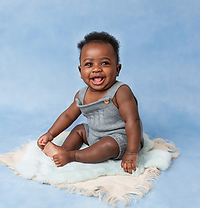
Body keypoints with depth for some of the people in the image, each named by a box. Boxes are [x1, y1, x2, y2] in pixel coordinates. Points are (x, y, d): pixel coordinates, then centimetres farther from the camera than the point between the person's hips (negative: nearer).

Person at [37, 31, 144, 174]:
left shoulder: (121, 92, -24)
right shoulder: (82, 95, -2)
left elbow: (132, 121, -28)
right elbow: (68, 115, 11)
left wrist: (131, 153, -32)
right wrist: (50, 134, 6)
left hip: (120, 138, -8)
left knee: (108, 145, -33)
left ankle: (72, 156, -21)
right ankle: (63, 150, -6)